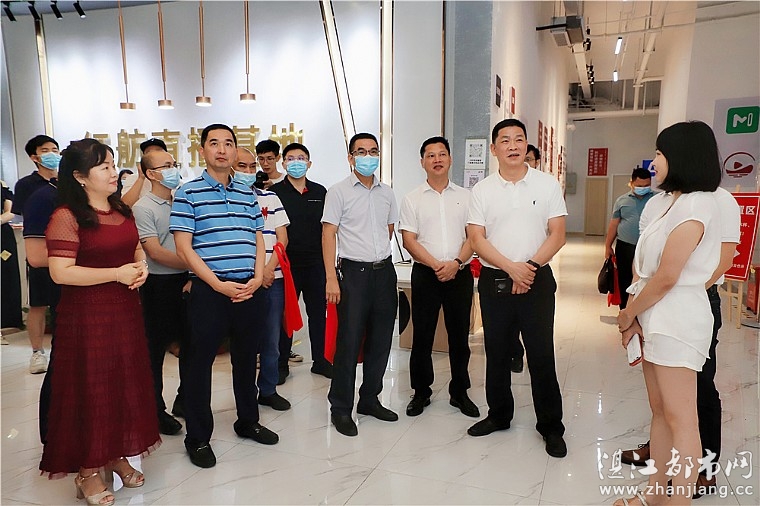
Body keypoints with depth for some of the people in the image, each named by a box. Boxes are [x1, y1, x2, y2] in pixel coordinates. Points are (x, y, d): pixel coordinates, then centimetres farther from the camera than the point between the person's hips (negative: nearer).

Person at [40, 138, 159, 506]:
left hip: (125, 310, 7)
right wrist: (117, 273, -20)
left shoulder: (121, 210, 10)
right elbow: (60, 272, -20)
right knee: (91, 388, 4)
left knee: (126, 383, 14)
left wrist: (141, 265, 0)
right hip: (86, 315, -7)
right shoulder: (66, 217, -14)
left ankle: (116, 456, 32)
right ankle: (87, 471, 22)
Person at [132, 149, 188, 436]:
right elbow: (155, 252, -15)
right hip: (159, 285, -6)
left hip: (186, 282, 6)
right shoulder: (143, 208, -8)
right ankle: (156, 409, 18)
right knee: (156, 348, 4)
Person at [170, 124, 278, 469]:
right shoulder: (188, 193, -3)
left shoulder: (248, 194, 12)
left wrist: (257, 277, -3)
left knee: (246, 357, 15)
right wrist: (219, 284, -15)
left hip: (248, 289, 5)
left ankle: (248, 421, 33)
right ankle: (198, 438, 19)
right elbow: (183, 247, -8)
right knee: (200, 361, 4)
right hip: (210, 289, -4)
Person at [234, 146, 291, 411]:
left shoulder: (271, 198, 11)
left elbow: (282, 238, 8)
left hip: (273, 278, 3)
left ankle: (268, 389, 23)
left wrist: (269, 268, -6)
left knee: (271, 337, 9)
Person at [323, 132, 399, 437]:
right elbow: (328, 235, -8)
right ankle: (340, 408, 12)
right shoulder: (339, 192, -3)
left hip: (384, 271, 5)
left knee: (380, 340, 11)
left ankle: (370, 399, 27)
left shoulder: (386, 193, 12)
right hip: (354, 272, -5)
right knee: (349, 341, -3)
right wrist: (331, 278, -15)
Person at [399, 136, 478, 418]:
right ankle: (421, 392, 21)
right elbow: (409, 240, -3)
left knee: (459, 335, 8)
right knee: (422, 335, 5)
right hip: (425, 274, -1)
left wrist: (456, 263, -14)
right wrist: (436, 265, -14)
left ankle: (460, 392, 23)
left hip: (460, 273, 1)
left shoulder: (465, 196, 8)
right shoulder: (413, 199, 4)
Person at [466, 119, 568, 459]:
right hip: (494, 281, 2)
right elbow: (477, 239, -4)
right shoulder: (482, 191, 3)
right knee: (496, 352, 12)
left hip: (537, 280, -1)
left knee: (541, 354, 2)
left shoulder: (548, 185, 1)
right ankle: (499, 415, 29)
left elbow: (557, 234, -3)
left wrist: (530, 267, -14)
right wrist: (512, 267, -15)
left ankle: (550, 425, 19)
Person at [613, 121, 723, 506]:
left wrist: (627, 314, -5)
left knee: (680, 418, -1)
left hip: (677, 319, -9)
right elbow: (642, 265, 9)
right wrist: (634, 317, 0)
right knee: (659, 411, 15)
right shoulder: (665, 203, 14)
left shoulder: (695, 205, -15)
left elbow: (666, 277, -18)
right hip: (654, 318, 9)